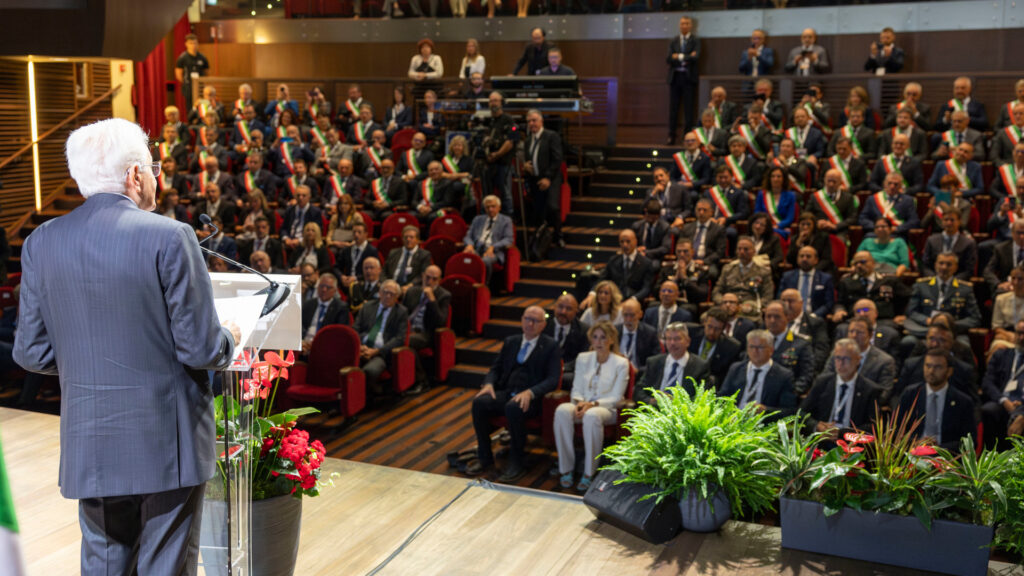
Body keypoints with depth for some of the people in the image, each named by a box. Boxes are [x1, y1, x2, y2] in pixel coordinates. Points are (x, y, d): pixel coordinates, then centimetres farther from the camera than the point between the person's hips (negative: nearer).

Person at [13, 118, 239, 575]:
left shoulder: (41, 242, 0)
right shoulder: (169, 236, -14)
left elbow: (31, 353, 3)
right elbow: (200, 349, -14)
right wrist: (228, 341, 8)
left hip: (89, 446, 4)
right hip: (166, 446, -4)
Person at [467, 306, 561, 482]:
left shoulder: (550, 346, 3)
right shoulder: (510, 342, 19)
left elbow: (552, 380, -6)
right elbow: (496, 368, 21)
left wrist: (530, 392, -23)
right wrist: (489, 383, -3)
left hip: (531, 398, -5)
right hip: (505, 393, 5)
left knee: (513, 407, -38)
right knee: (479, 402, -25)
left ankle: (516, 463, -23)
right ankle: (484, 457, -12)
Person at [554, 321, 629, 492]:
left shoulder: (621, 363, 1)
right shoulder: (583, 358, 13)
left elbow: (616, 398, -4)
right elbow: (576, 389, 12)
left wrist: (592, 404, -18)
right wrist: (578, 402, -11)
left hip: (606, 408, -3)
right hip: (583, 405, 3)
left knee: (592, 415, -40)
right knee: (562, 410, -32)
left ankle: (589, 473, -31)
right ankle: (566, 469, -26)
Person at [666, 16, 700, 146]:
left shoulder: (695, 41, 4)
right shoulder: (673, 41, 12)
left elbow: (695, 57, -11)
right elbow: (669, 59, 0)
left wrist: (679, 57, -7)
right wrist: (686, 58, -9)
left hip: (689, 77, -3)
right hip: (675, 77, 3)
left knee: (689, 108, -2)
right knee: (673, 107, 2)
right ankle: (671, 136, 5)